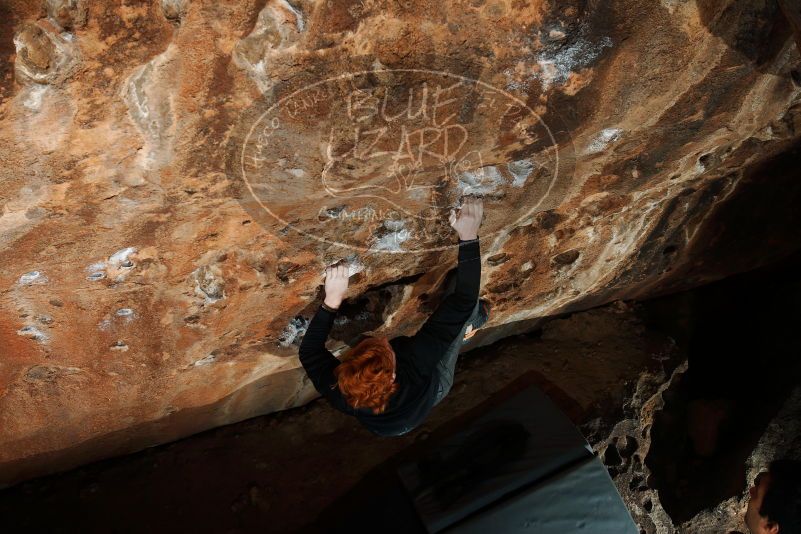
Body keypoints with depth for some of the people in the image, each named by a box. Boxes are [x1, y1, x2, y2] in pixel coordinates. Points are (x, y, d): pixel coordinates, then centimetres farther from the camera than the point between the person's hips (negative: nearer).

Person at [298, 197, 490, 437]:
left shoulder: (338, 392, -42)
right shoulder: (415, 363, -50)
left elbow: (308, 351, -22)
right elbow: (463, 300, -47)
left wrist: (332, 300, -31)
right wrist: (469, 237, -44)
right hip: (433, 386, -3)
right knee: (462, 296, -7)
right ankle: (476, 319, 29)